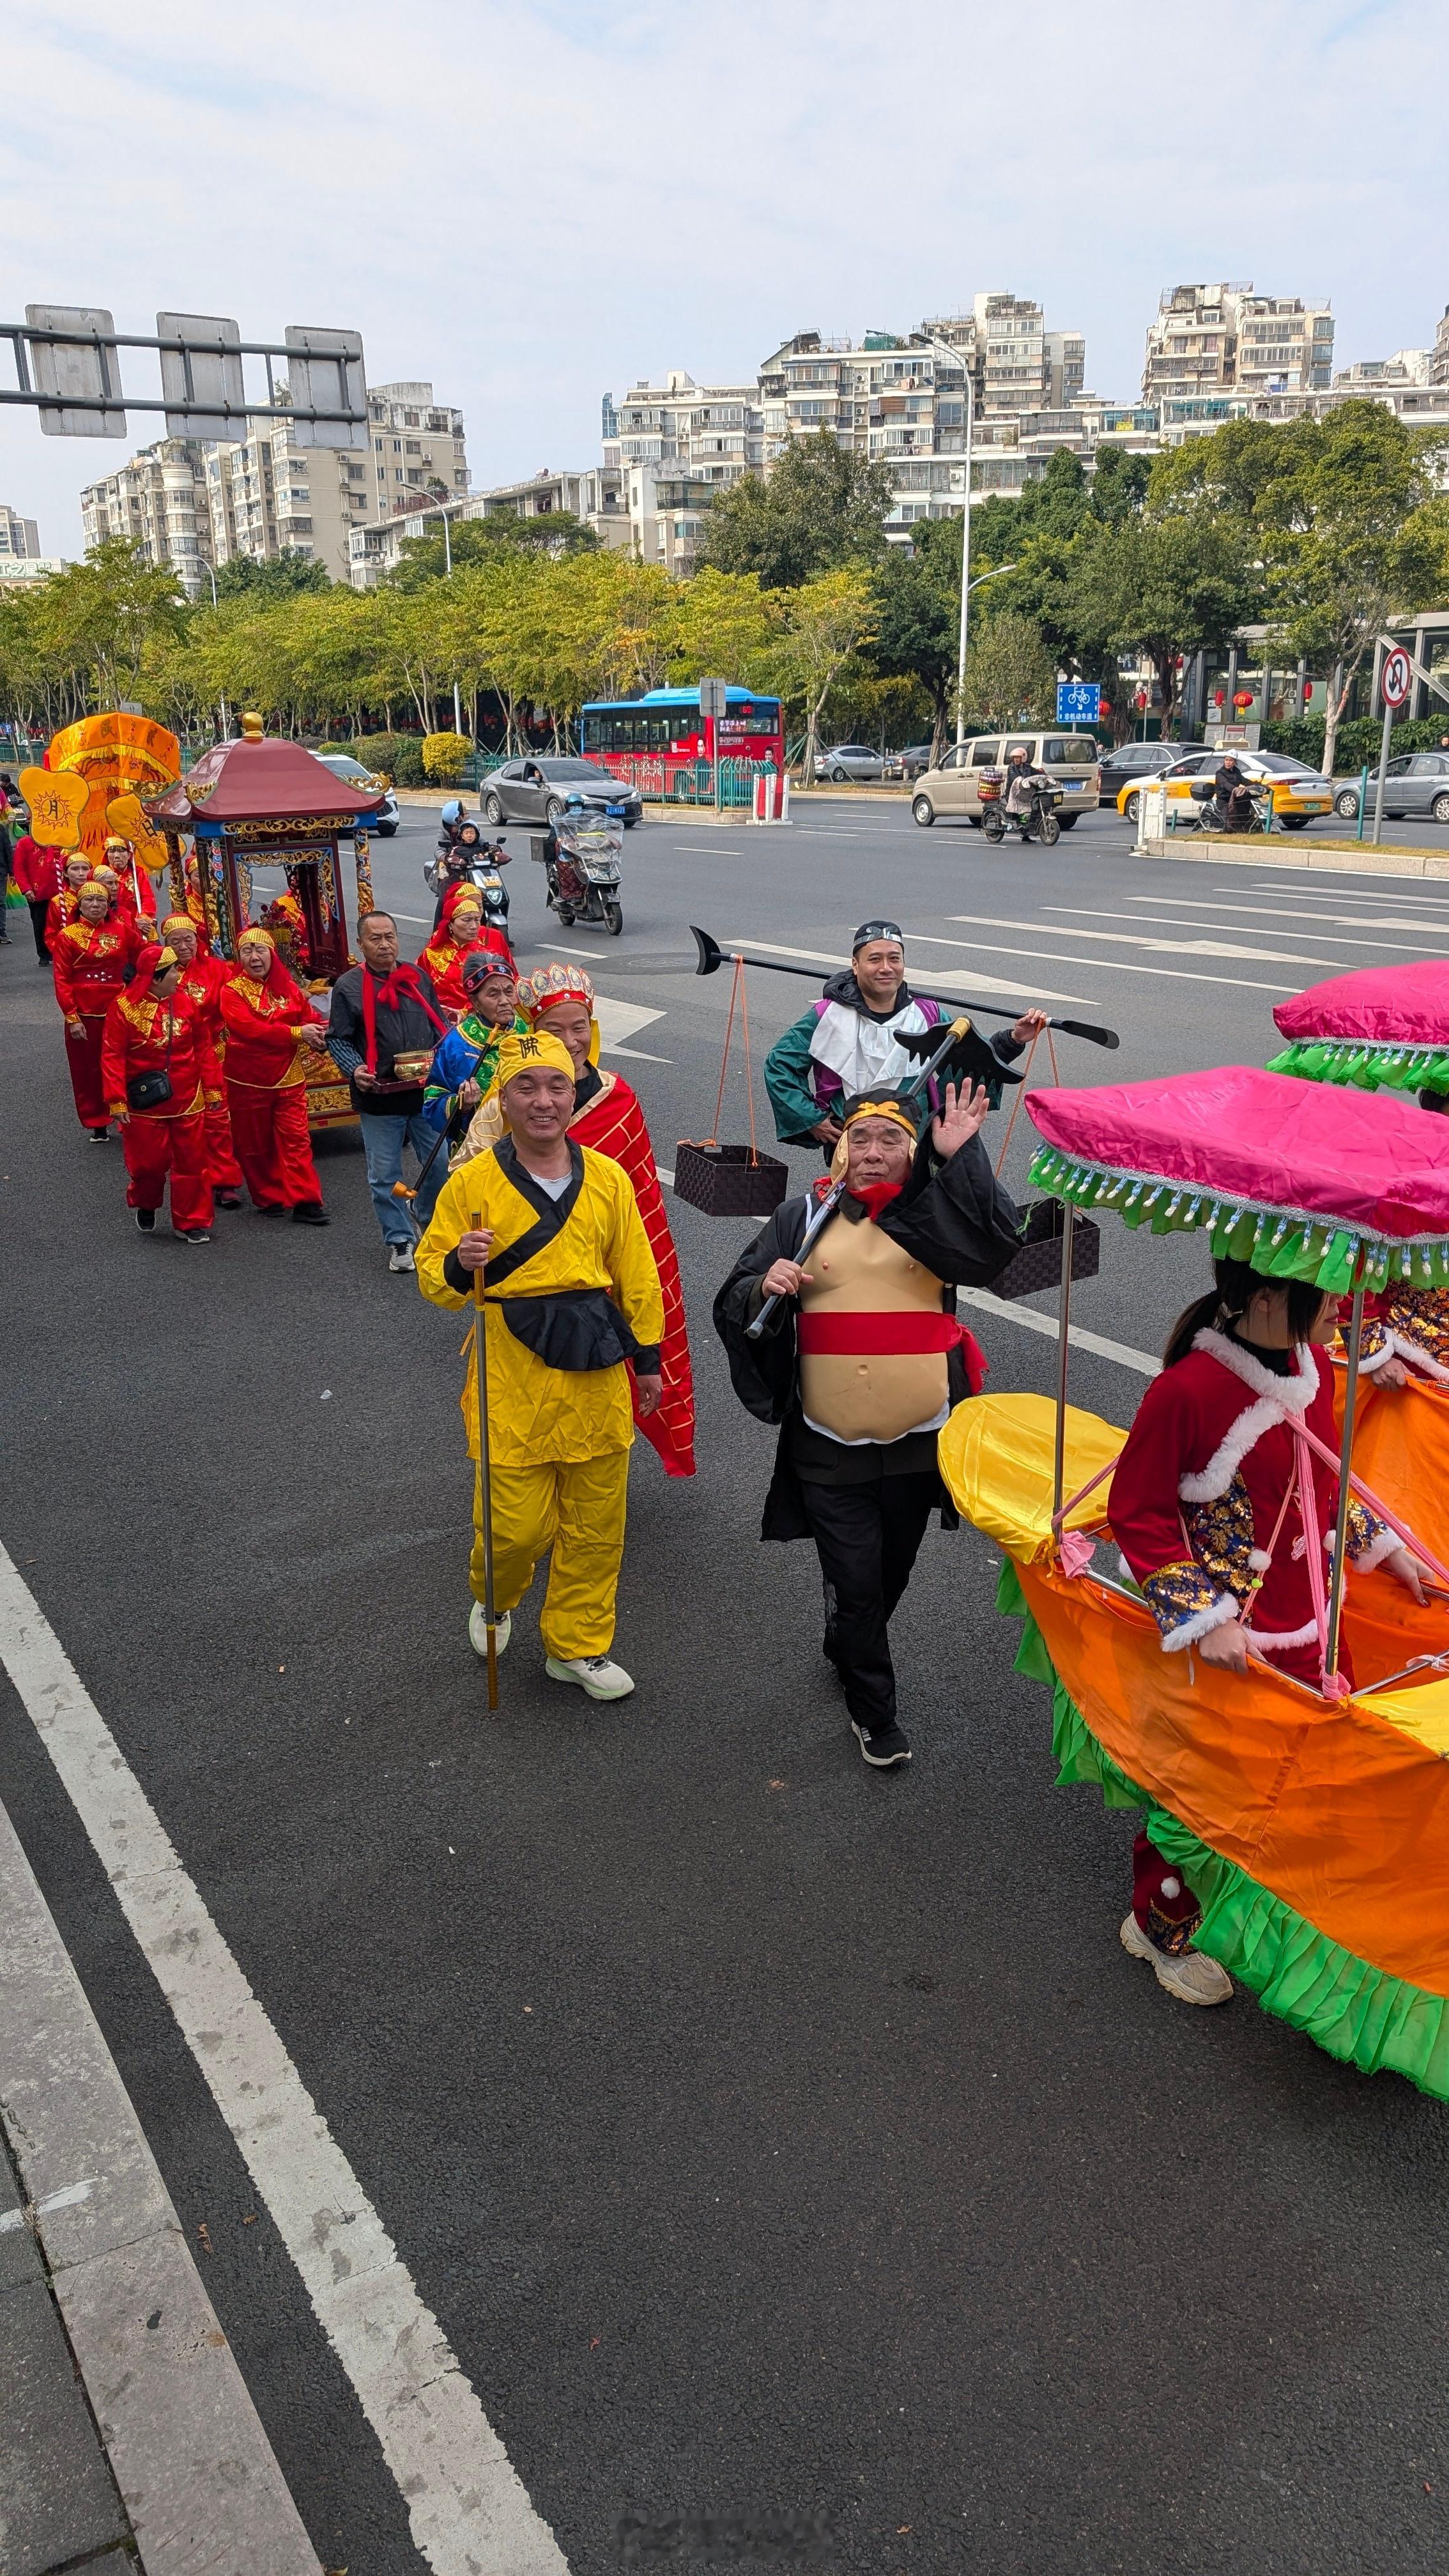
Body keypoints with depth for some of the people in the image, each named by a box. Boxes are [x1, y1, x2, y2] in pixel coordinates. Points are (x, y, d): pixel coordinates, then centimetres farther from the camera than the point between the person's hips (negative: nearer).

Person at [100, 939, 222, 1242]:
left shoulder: (186, 1003, 1)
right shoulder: (124, 1007, -10)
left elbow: (204, 1048, 6)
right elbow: (112, 1057, -9)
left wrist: (212, 1088, 4)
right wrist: (117, 1101, -13)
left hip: (187, 1102, 3)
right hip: (144, 1104, -3)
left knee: (191, 1161, 5)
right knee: (148, 1162, 4)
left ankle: (191, 1222, 17)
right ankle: (145, 1206, 35)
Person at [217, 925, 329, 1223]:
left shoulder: (288, 988, 7)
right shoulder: (232, 990, -7)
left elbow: (311, 1019, 2)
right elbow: (248, 1027, -21)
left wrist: (317, 1036, -23)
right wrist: (297, 1033, -25)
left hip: (289, 1078, 2)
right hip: (248, 1080, -2)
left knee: (296, 1139, -3)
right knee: (255, 1143, 7)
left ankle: (305, 1202, -2)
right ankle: (268, 1198, 21)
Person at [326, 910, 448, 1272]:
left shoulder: (417, 977, 9)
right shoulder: (348, 986, -1)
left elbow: (440, 1024, 16)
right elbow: (338, 1039, 0)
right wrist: (354, 1070, -17)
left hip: (427, 1092, 3)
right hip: (379, 1099, -2)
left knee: (440, 1165, 9)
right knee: (385, 1175, 5)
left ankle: (431, 1222, 35)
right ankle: (399, 1241, 19)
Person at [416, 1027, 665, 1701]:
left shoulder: (607, 1178, 3)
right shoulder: (473, 1182, -6)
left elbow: (636, 1275, 11)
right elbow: (432, 1274, 0)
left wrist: (647, 1359, 14)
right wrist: (459, 1265, -22)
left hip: (596, 1377, 3)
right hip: (513, 1383, -3)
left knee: (596, 1524, 11)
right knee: (518, 1523, 1)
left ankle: (576, 1644, 31)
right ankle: (493, 1597, 36)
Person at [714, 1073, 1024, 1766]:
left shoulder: (932, 1212, 2)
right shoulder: (806, 1216, 2)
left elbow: (998, 1242, -20)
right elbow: (732, 1307, 1)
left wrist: (962, 1157, -23)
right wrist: (765, 1286, -21)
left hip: (918, 1441, 2)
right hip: (830, 1447, -1)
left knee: (890, 1573, 20)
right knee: (854, 1581, 2)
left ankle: (845, 1650, 49)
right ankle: (874, 1710, 23)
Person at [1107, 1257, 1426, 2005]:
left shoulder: (1312, 1364, -1)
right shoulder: (1186, 1390, -25)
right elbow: (1137, 1515, -18)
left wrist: (1380, 1545, 17)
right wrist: (1204, 1620, -21)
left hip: (1309, 1620, 7)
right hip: (1229, 1640, -7)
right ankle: (1161, 1925, 35)